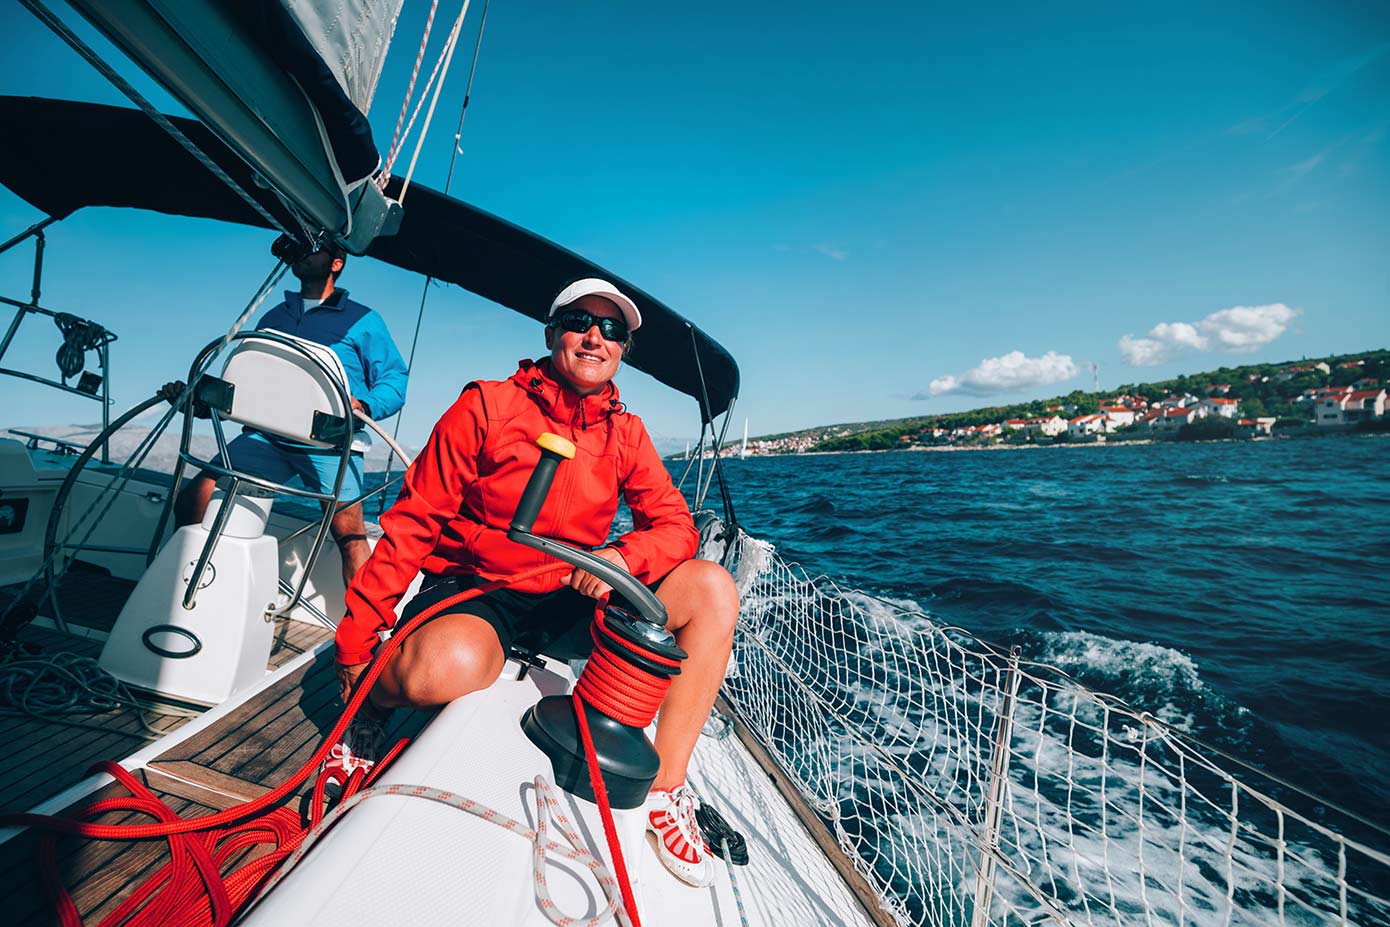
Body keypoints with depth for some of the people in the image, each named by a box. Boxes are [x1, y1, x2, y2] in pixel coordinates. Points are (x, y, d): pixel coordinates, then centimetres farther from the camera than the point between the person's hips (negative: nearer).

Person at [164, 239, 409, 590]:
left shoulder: (362, 320, 12)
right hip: (267, 435, 5)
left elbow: (395, 379, 3)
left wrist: (363, 406, -16)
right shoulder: (273, 318, 27)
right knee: (193, 500, -10)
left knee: (348, 531, -20)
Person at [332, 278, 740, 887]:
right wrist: (357, 637, -10)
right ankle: (369, 701, 0)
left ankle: (666, 790, -6)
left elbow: (675, 525, -1)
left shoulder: (626, 433, 4)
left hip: (569, 605, 4)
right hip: (472, 589, -3)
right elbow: (414, 521, -8)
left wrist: (621, 556, -24)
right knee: (447, 667, -39)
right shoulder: (487, 406, -7)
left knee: (713, 589, -15)